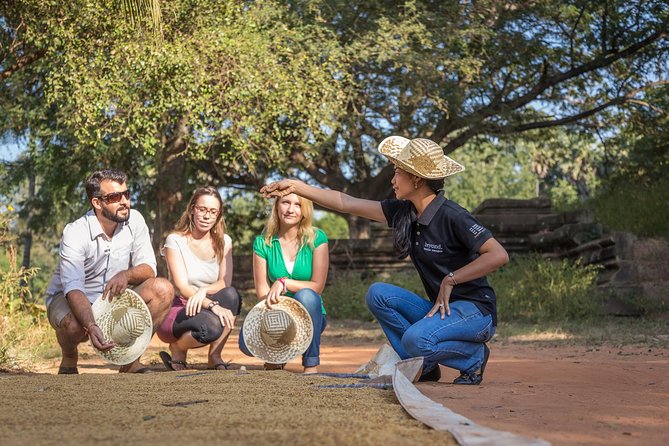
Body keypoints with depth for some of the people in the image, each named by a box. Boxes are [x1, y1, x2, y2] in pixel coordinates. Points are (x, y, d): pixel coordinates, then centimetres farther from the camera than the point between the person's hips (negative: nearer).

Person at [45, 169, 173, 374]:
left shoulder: (134, 220, -9)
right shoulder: (75, 233, -24)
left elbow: (149, 268, -8)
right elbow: (73, 289, -35)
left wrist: (127, 275, -33)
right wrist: (91, 326, -53)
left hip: (115, 298, 4)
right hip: (69, 299, -4)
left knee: (163, 290, -20)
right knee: (73, 325, -39)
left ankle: (131, 360, -7)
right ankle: (69, 359, 0)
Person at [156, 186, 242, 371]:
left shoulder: (223, 242, 6)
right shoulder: (175, 241, -7)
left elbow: (225, 283, -4)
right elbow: (182, 287, -17)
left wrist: (204, 290, -26)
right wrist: (213, 306, -34)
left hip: (206, 307, 4)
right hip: (176, 311, -4)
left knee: (231, 295, -28)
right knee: (211, 326, -36)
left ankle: (215, 357, -15)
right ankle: (177, 350, -3)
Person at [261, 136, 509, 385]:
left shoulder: (452, 217, -18)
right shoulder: (403, 212, 5)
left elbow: (499, 255, -25)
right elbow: (348, 204, 8)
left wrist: (450, 279, -20)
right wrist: (296, 187, 8)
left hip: (477, 311, -8)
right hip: (440, 308, 8)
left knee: (416, 340, -31)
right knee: (378, 294, -4)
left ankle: (474, 356, -2)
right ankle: (423, 366, -1)